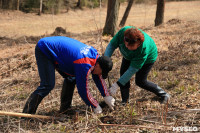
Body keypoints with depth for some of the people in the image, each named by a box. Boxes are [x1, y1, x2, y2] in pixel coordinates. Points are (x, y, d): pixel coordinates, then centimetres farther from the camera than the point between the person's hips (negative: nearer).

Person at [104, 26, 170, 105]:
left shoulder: (143, 49, -45)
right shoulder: (122, 32, -37)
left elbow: (133, 69, -39)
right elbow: (112, 45, -21)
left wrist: (117, 85, -39)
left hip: (147, 58, -5)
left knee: (140, 81, -4)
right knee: (123, 73, -7)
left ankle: (163, 95, 16)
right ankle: (125, 101, 7)